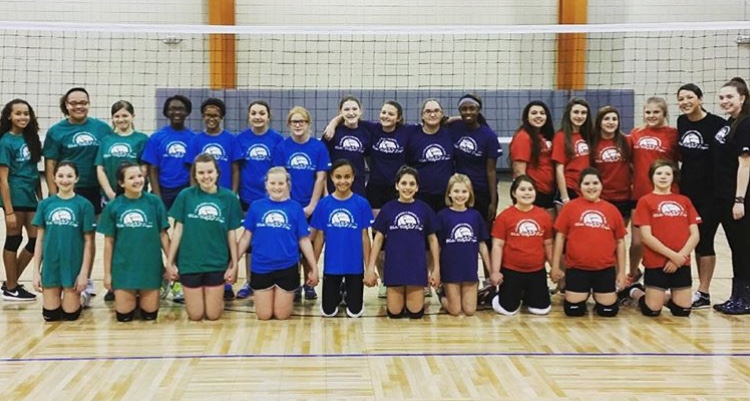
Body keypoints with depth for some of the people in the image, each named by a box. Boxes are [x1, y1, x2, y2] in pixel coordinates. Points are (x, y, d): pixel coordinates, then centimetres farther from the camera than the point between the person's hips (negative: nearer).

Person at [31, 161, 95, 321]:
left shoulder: (84, 205, -6)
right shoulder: (45, 204, 2)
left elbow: (88, 241, -5)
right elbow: (40, 239, 5)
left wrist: (84, 272, -8)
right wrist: (36, 271, 1)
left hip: (73, 266, -2)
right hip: (50, 266, 2)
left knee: (70, 314, 3)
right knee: (50, 315, 6)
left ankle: (83, 296, 33)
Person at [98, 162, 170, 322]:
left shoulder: (154, 201, -5)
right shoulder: (113, 206, -3)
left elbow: (163, 235, 1)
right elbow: (109, 242, 2)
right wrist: (107, 272, 2)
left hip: (150, 266, 0)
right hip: (123, 268, 0)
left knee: (149, 314, 6)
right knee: (124, 316, 3)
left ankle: (141, 300, 37)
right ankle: (134, 301, 35)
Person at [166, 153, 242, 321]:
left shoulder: (229, 197, -4)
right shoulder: (186, 195, -5)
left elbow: (231, 233, 1)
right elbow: (178, 230, 0)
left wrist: (234, 264, 1)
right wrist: (170, 261, 0)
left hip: (217, 264, 0)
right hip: (190, 263, 0)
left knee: (213, 315, 6)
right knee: (195, 315, 6)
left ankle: (219, 297, 36)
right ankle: (190, 297, 37)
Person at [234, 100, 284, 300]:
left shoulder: (277, 139, -2)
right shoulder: (241, 139, 1)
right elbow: (236, 168, 4)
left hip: (271, 197, -1)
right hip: (248, 197, 1)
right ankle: (249, 282, 20)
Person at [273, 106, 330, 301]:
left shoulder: (318, 147, -2)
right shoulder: (282, 147, 0)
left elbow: (320, 178, -3)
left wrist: (311, 206, -8)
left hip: (311, 207, 0)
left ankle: (309, 283, 21)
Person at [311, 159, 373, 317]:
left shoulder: (362, 204, -6)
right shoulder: (323, 204, -4)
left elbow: (364, 237, -2)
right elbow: (319, 237, 1)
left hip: (355, 265, 0)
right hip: (331, 265, 1)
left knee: (354, 312, 5)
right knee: (328, 311, 7)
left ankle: (348, 294, 37)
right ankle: (339, 294, 37)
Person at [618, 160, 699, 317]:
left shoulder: (684, 201, 10)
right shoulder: (645, 201, -1)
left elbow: (694, 235, 5)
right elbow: (646, 236, -9)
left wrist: (680, 256, -9)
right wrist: (672, 255, -14)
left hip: (682, 263, 4)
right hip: (656, 263, -4)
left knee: (683, 310, 1)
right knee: (652, 311, -5)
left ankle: (668, 298, 32)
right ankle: (634, 291, 25)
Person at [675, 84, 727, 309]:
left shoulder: (717, 124, -12)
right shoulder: (681, 122, 6)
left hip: (710, 193, -6)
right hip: (686, 190, 6)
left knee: (704, 240, -1)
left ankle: (703, 293, 8)